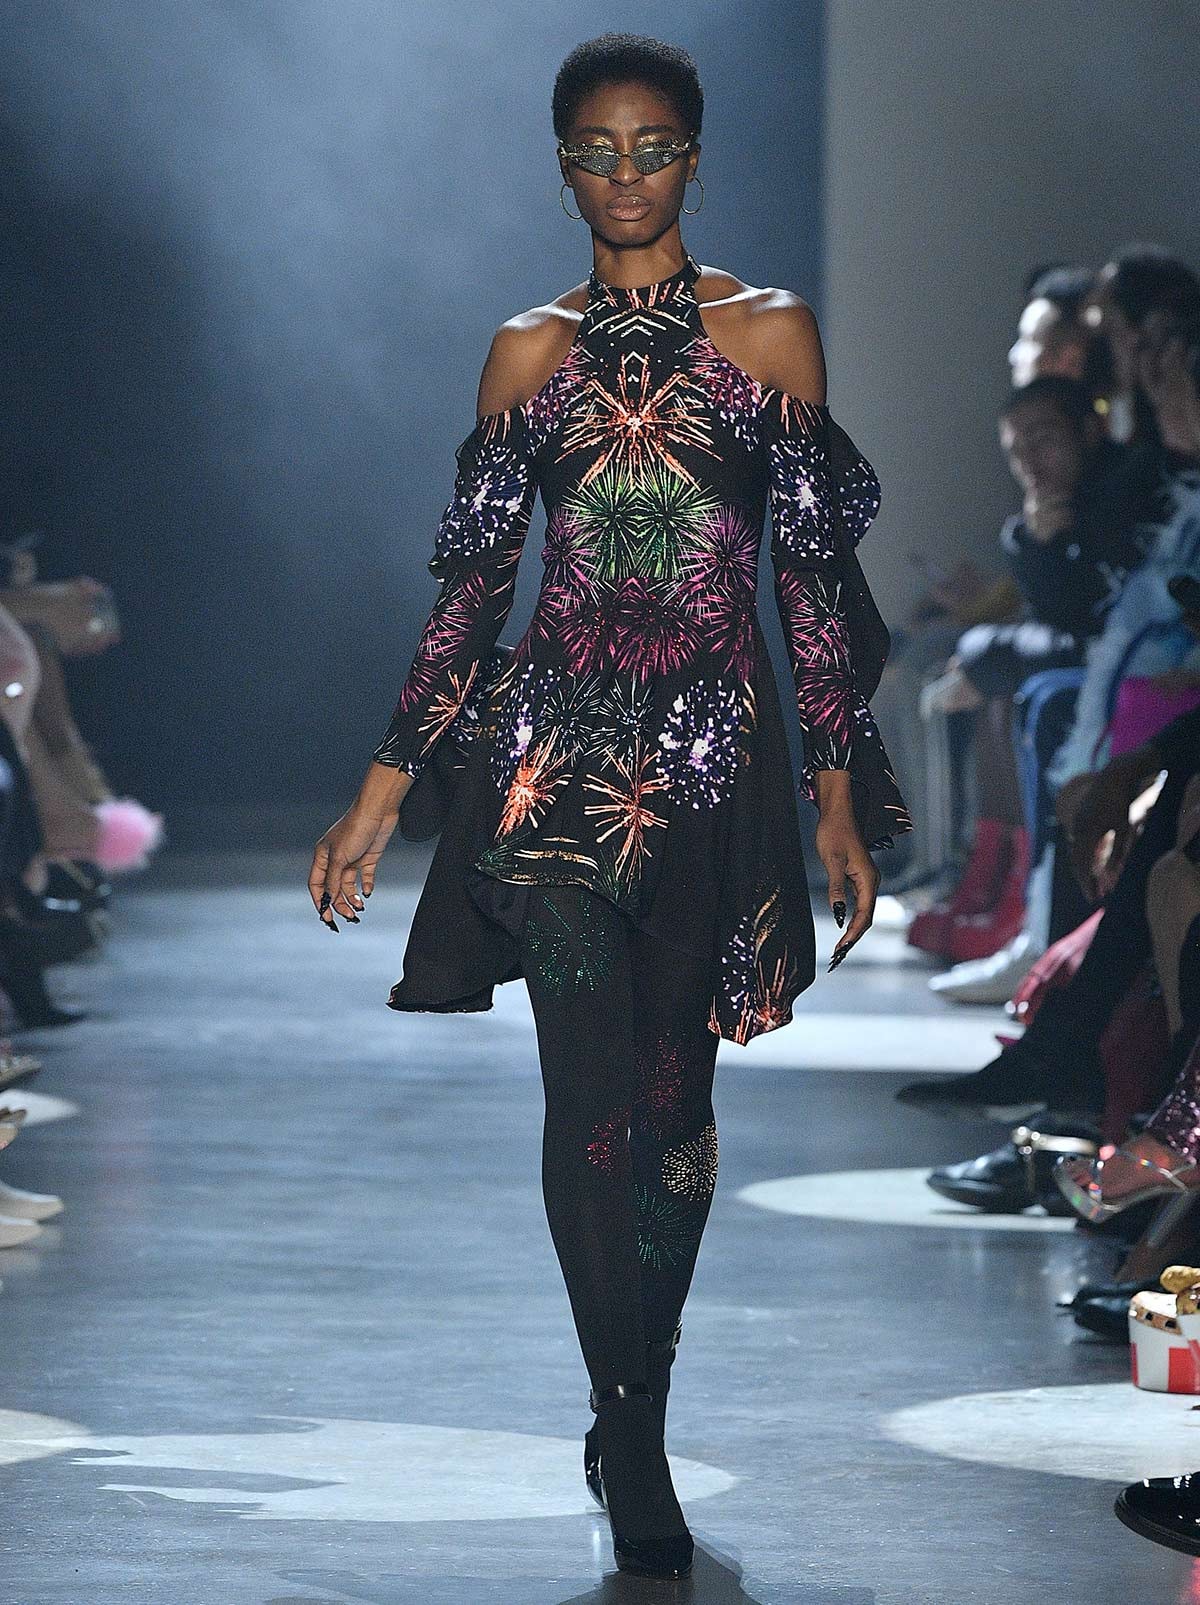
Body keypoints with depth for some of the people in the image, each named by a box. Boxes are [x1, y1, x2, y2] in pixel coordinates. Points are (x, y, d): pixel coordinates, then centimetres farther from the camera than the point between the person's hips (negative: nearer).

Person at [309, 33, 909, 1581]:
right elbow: (472, 579, 9)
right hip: (556, 747, 0)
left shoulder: (773, 334, 6)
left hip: (717, 757, 0)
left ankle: (632, 1422, 22)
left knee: (674, 1105, 6)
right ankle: (637, 1466, -7)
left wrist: (840, 795, 2)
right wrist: (382, 794, 6)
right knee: (591, 1098, -10)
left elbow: (816, 573, 5)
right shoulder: (530, 352, 9)